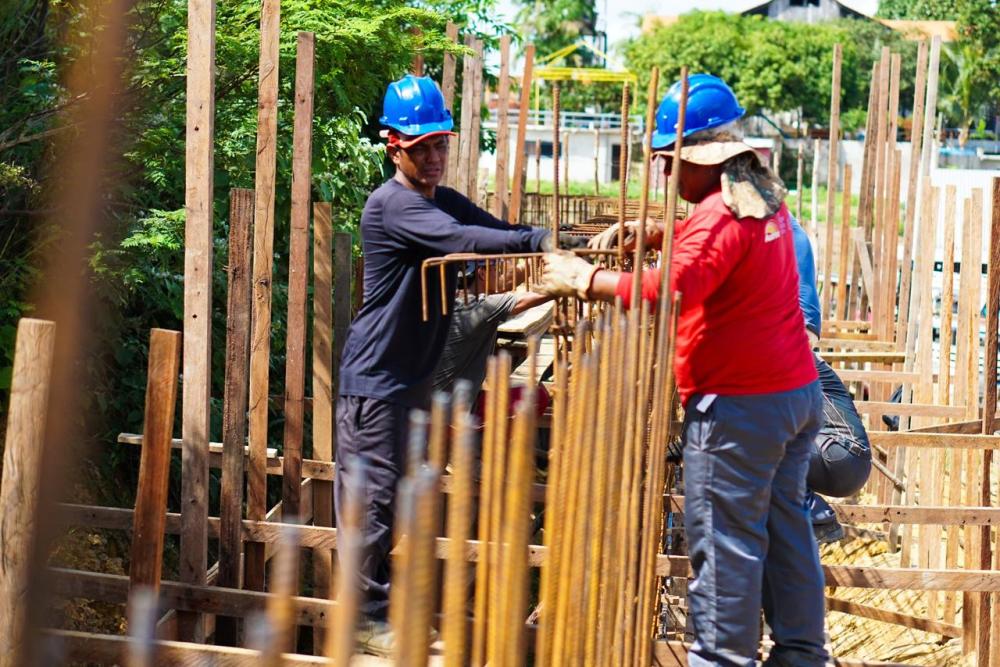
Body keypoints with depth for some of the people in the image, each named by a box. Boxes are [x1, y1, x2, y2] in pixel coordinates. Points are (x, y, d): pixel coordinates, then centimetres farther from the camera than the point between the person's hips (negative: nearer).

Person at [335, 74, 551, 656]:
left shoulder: (446, 201, 12)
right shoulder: (391, 204, -16)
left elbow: (503, 232, 5)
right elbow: (459, 239, -30)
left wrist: (556, 244, -13)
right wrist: (538, 242, -32)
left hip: (418, 372, 9)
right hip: (376, 375, -9)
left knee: (406, 492, 15)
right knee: (373, 495, -3)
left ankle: (393, 601, 27)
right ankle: (369, 618, 7)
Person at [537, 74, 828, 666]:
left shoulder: (720, 214, -18)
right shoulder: (764, 198, 12)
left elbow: (670, 289, -30)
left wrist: (584, 279, -23)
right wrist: (652, 234, 14)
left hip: (740, 403, -10)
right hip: (797, 390, 10)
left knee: (725, 539, -2)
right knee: (786, 528, 15)